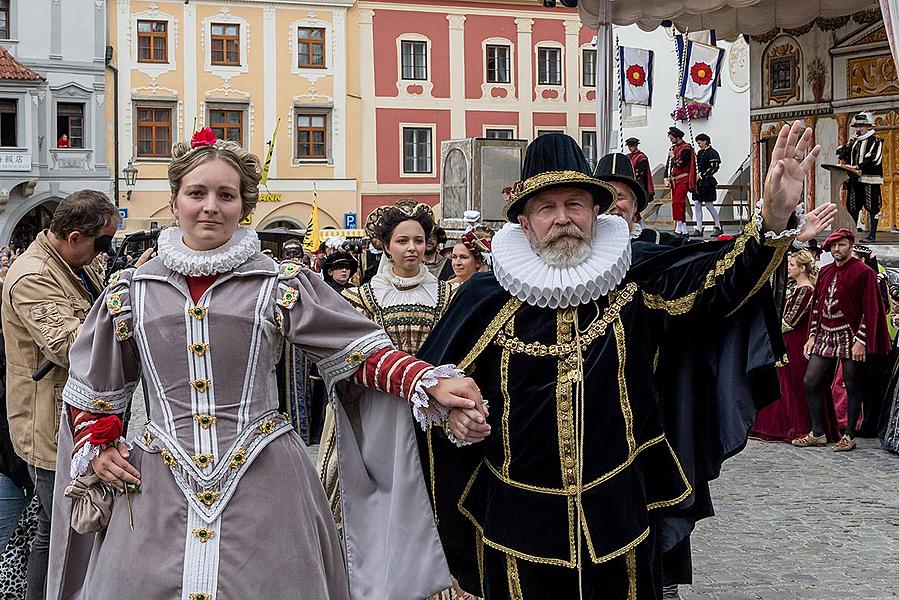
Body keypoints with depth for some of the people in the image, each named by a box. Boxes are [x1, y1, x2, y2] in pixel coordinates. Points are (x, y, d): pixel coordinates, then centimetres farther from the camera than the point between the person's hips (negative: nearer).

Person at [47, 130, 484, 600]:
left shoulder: (280, 285, 1)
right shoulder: (131, 291, 7)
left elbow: (360, 349, -3)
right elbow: (91, 386, 19)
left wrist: (430, 383, -16)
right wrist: (96, 448, 6)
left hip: (263, 485, -1)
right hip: (158, 489, 2)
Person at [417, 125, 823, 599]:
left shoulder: (634, 281, -2)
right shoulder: (486, 298, -3)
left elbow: (720, 279, -11)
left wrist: (773, 220, -26)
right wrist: (452, 415, -13)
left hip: (618, 518, 1)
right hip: (519, 522, 0)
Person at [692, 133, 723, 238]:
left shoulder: (712, 153, -9)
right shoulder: (699, 153, 15)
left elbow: (714, 168, -16)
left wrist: (702, 176, -16)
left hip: (708, 183, -8)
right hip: (699, 182, 8)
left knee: (709, 205, -4)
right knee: (697, 204, 3)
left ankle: (718, 227, 9)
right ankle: (698, 229, 5)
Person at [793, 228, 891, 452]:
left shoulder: (863, 272, -6)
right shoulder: (825, 272, 13)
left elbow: (870, 310, -9)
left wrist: (861, 341, -15)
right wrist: (812, 336, 12)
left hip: (850, 337, -6)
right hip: (824, 336, 6)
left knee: (853, 387, 2)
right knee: (811, 382, 1)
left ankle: (849, 436, 11)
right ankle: (818, 433, 10)